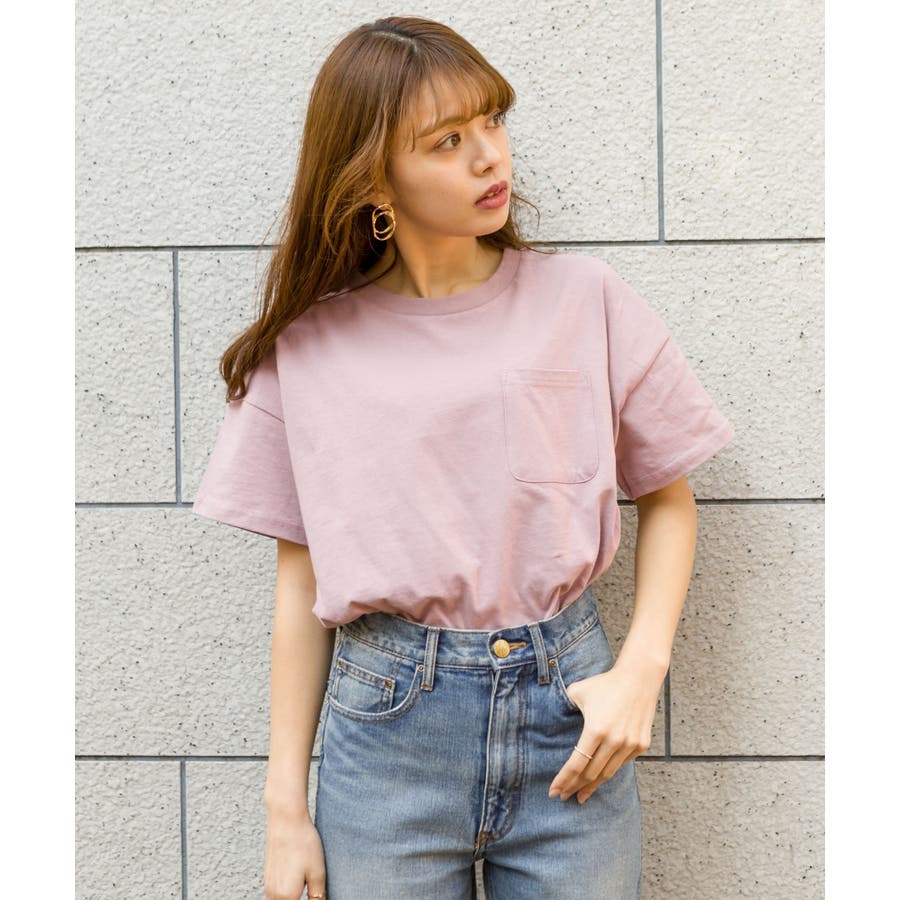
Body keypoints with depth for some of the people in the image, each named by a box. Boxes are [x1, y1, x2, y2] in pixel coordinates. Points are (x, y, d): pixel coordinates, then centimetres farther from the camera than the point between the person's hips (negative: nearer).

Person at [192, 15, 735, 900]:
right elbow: (300, 576, 3)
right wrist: (285, 805, 4)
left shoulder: (584, 298, -1)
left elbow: (667, 498, 8)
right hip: (385, 719, 0)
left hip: (565, 703, 1)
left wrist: (640, 671, -6)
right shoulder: (309, 344, 0)